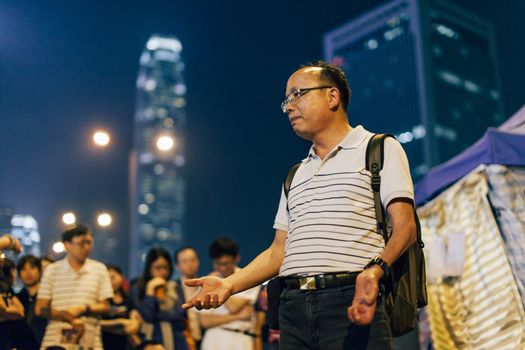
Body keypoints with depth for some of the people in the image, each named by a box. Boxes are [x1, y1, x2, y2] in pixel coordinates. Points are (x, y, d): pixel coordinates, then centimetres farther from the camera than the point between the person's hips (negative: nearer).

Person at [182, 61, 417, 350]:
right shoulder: (296, 176, 23)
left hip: (351, 305, -5)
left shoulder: (380, 149, 6)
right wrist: (229, 284, 4)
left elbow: (404, 226, -7)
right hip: (293, 309, 5)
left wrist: (374, 270, -25)